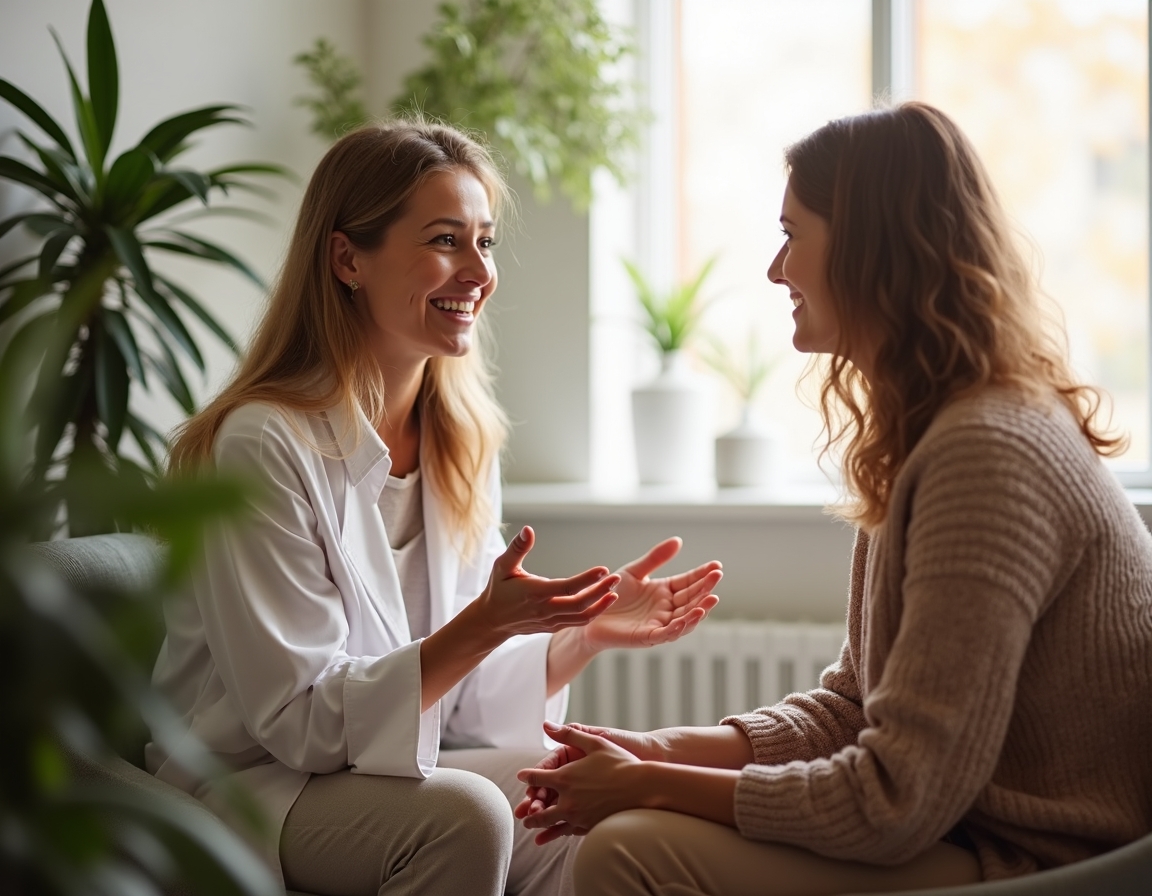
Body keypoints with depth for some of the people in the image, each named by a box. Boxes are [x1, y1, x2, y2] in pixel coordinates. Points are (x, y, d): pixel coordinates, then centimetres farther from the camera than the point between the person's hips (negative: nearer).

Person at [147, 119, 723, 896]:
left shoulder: (464, 442, 4)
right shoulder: (263, 445, -19)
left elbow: (466, 698, 6)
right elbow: (301, 723, -20)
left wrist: (588, 632, -11)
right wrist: (485, 625, -30)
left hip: (393, 765, 6)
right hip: (242, 786, -6)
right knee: (462, 816, -31)